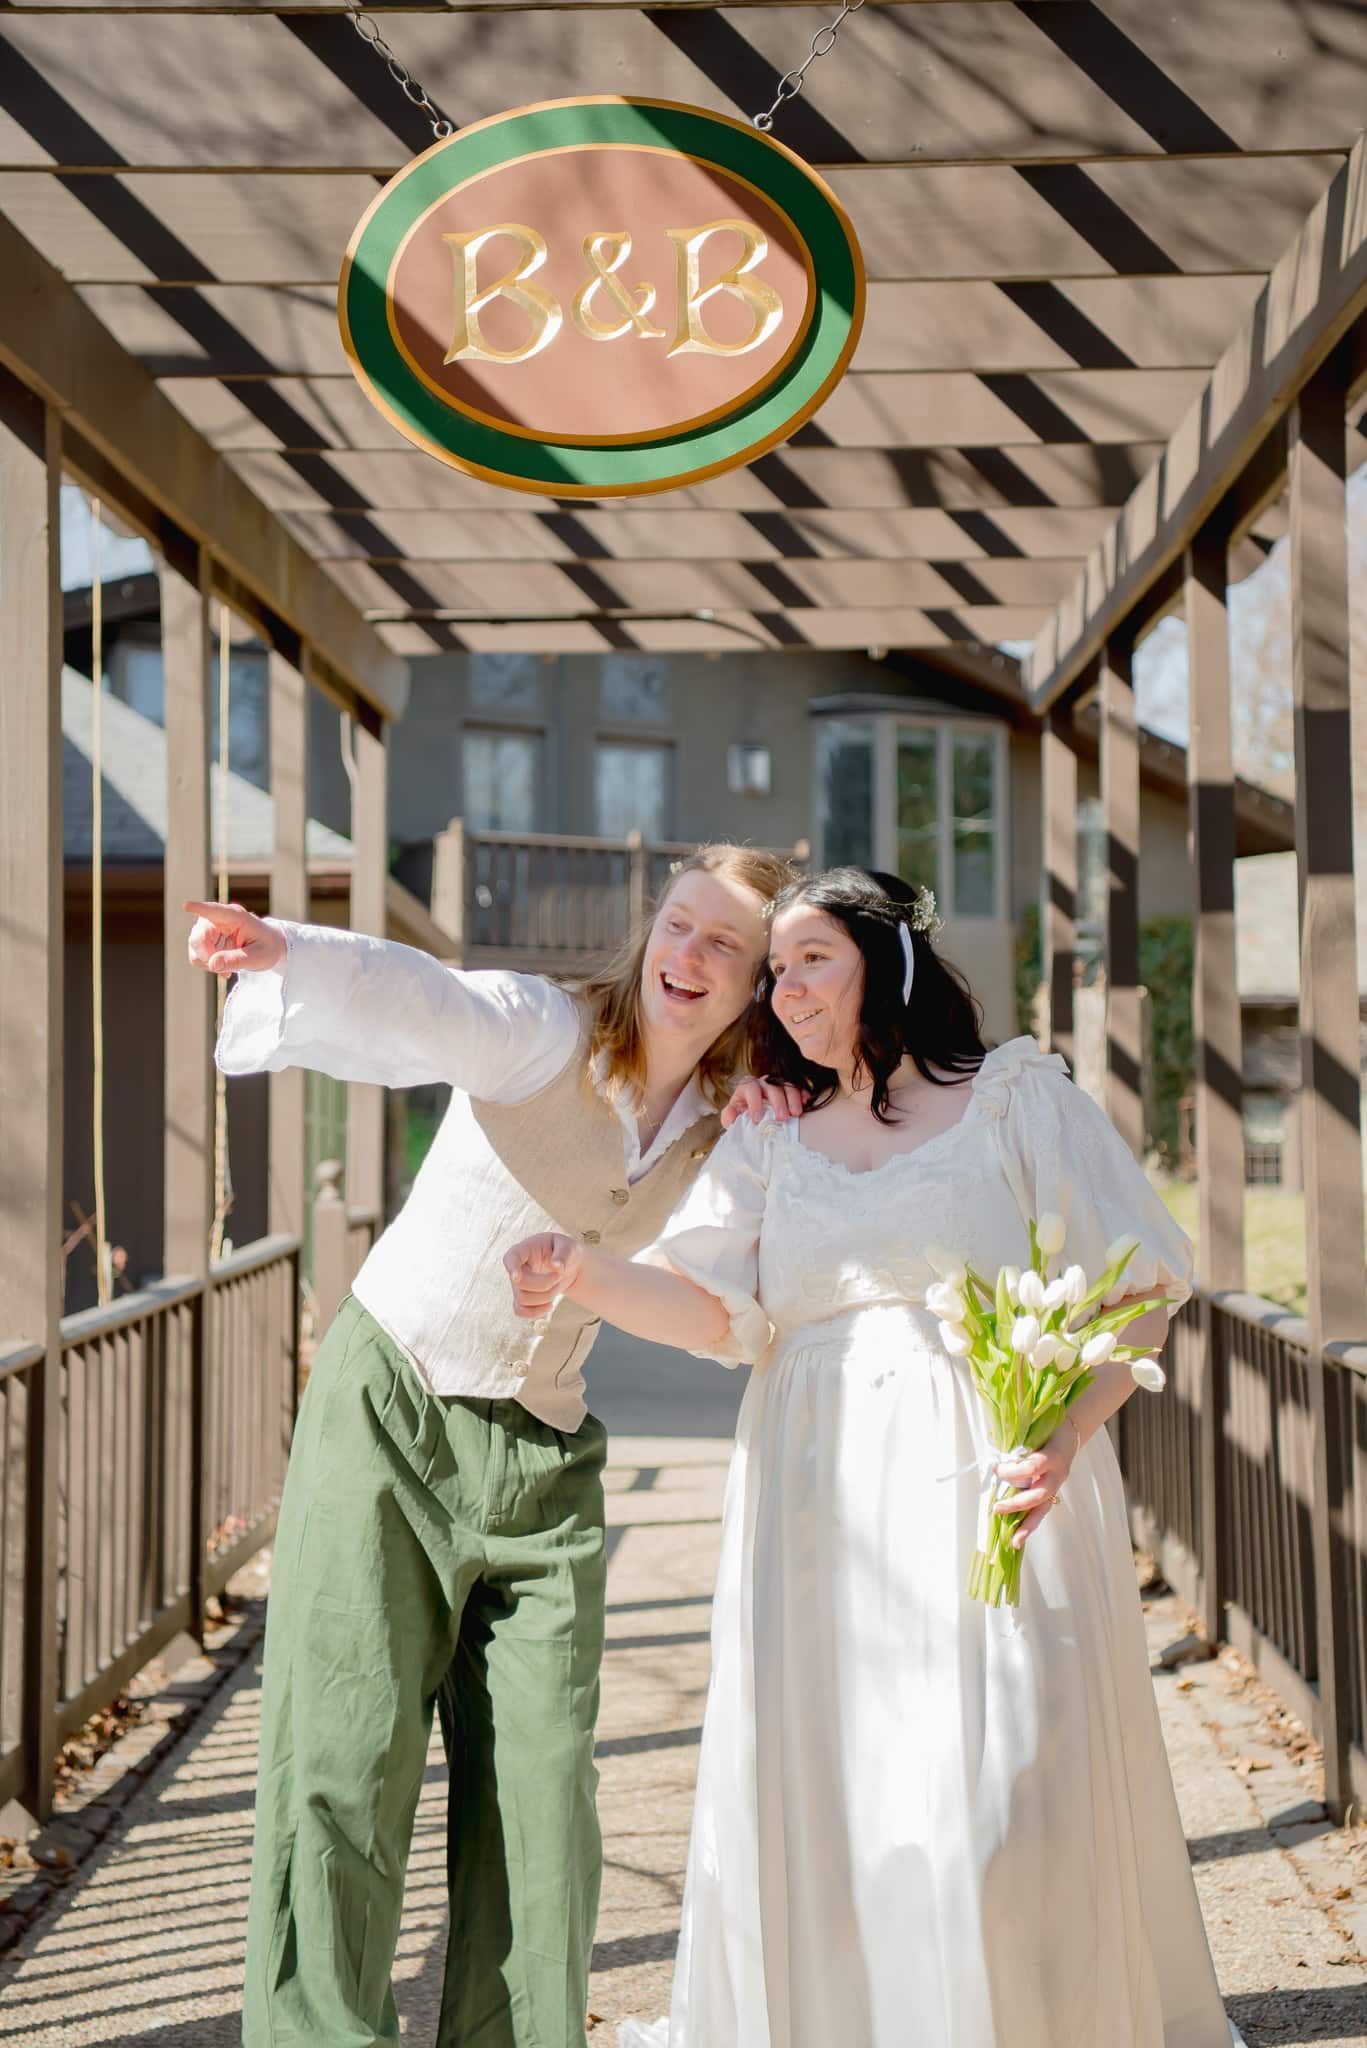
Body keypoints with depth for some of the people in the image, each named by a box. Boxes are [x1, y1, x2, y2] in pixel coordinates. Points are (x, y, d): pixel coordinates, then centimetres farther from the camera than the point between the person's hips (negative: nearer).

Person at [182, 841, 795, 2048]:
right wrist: (285, 952, -55)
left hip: (539, 1455, 4)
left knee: (541, 1787, 3)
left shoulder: (729, 1133, 5)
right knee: (347, 1761, -5)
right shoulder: (543, 1033, -12)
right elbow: (421, 1005, -32)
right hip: (388, 1413, -4)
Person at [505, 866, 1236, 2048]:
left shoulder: (1017, 1099, 5)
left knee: (998, 1807, -7)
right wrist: (580, 1275, -19)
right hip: (820, 1508, 4)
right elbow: (712, 1311, 1)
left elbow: (1140, 1288, 0)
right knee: (808, 1806, 1)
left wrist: (1066, 1435, -16)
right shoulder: (771, 1143, 16)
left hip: (992, 1493, -3)